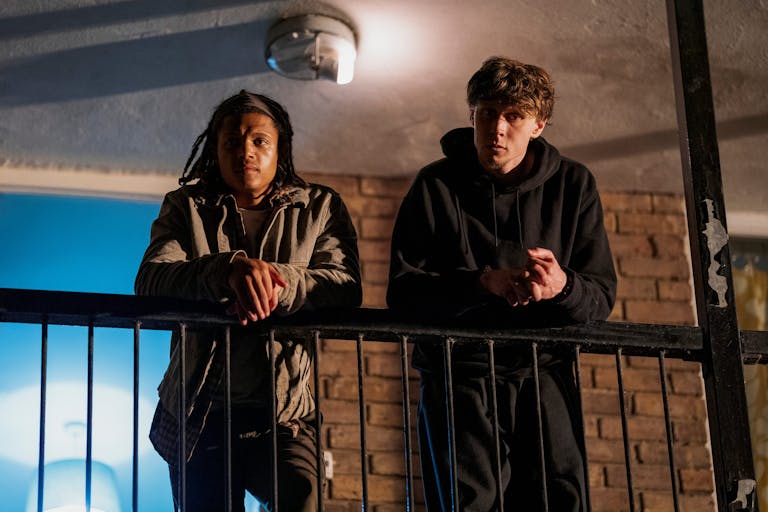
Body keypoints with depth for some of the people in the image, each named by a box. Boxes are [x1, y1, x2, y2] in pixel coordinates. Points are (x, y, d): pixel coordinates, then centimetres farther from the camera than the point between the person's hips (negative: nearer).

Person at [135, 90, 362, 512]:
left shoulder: (320, 208, 11)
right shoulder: (187, 207, 11)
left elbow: (346, 287, -6)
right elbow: (149, 281, -9)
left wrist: (276, 281, -26)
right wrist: (230, 268, -28)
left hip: (282, 415, -1)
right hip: (201, 417, 2)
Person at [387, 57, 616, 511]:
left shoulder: (573, 185, 8)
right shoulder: (436, 187, 3)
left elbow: (602, 295, 4)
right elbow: (403, 291, -6)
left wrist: (563, 286, -20)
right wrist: (483, 282, -22)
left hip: (544, 374, 2)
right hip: (460, 374, -2)